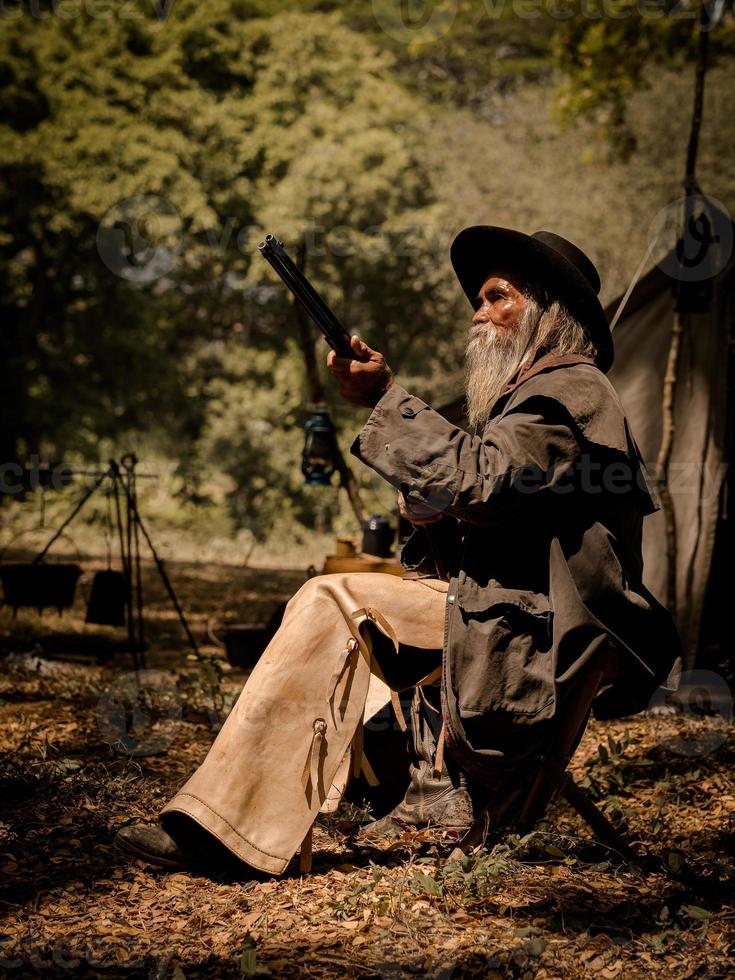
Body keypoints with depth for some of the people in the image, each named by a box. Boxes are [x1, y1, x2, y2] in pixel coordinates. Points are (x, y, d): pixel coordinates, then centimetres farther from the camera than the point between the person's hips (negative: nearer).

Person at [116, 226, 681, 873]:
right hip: (501, 612, 10)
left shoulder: (573, 391, -7)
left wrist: (387, 399, -18)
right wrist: (432, 511, -2)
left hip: (531, 633, -10)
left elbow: (477, 479, -22)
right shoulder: (528, 394, 25)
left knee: (336, 603, -20)